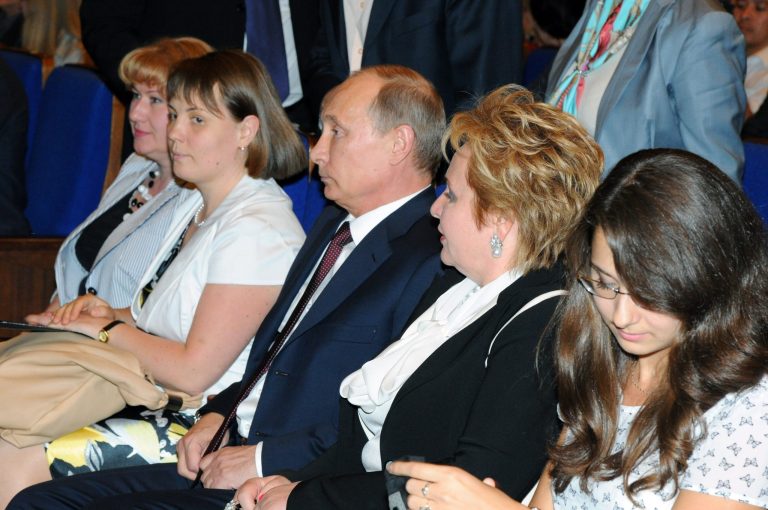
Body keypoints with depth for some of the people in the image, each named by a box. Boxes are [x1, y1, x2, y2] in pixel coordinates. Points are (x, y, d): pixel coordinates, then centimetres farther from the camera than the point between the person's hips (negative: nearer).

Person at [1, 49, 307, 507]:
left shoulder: (255, 229, -17)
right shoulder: (204, 207, 14)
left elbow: (194, 370, -20)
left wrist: (104, 329, -7)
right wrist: (116, 315, 4)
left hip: (206, 430, -9)